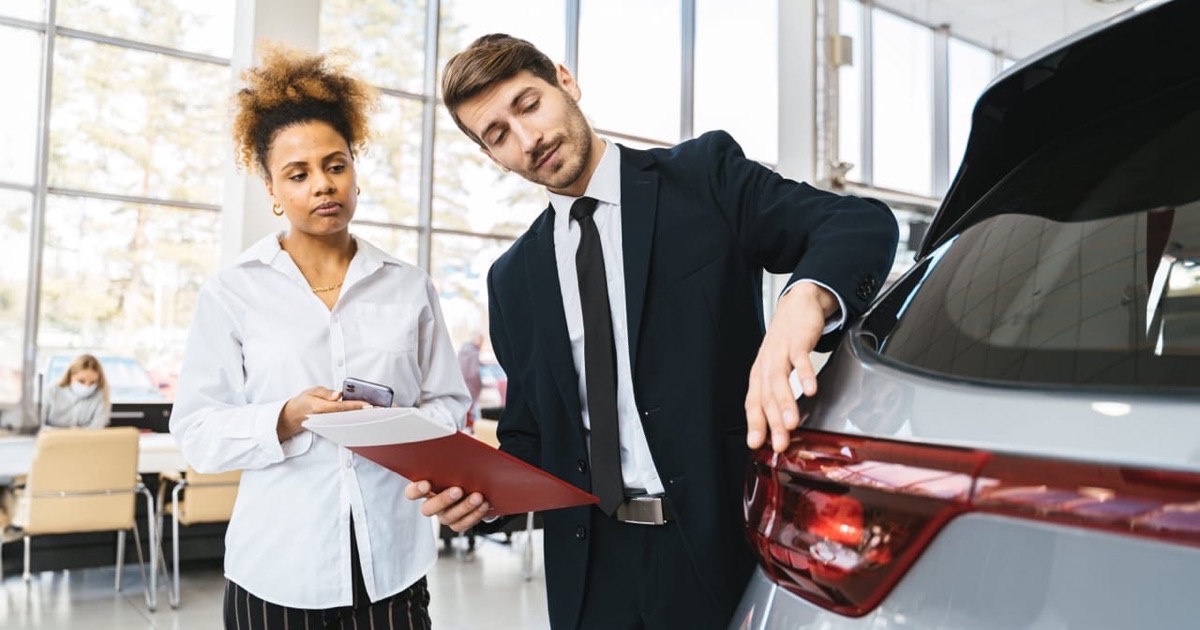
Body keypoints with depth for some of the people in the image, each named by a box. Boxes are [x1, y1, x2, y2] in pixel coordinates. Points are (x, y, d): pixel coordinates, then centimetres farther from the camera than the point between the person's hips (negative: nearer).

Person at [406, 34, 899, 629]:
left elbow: (862, 222, -14)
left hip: (727, 542, -3)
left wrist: (805, 301, -35)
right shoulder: (514, 278, 9)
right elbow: (528, 434, 13)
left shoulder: (704, 173, -3)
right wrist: (482, 490, -7)